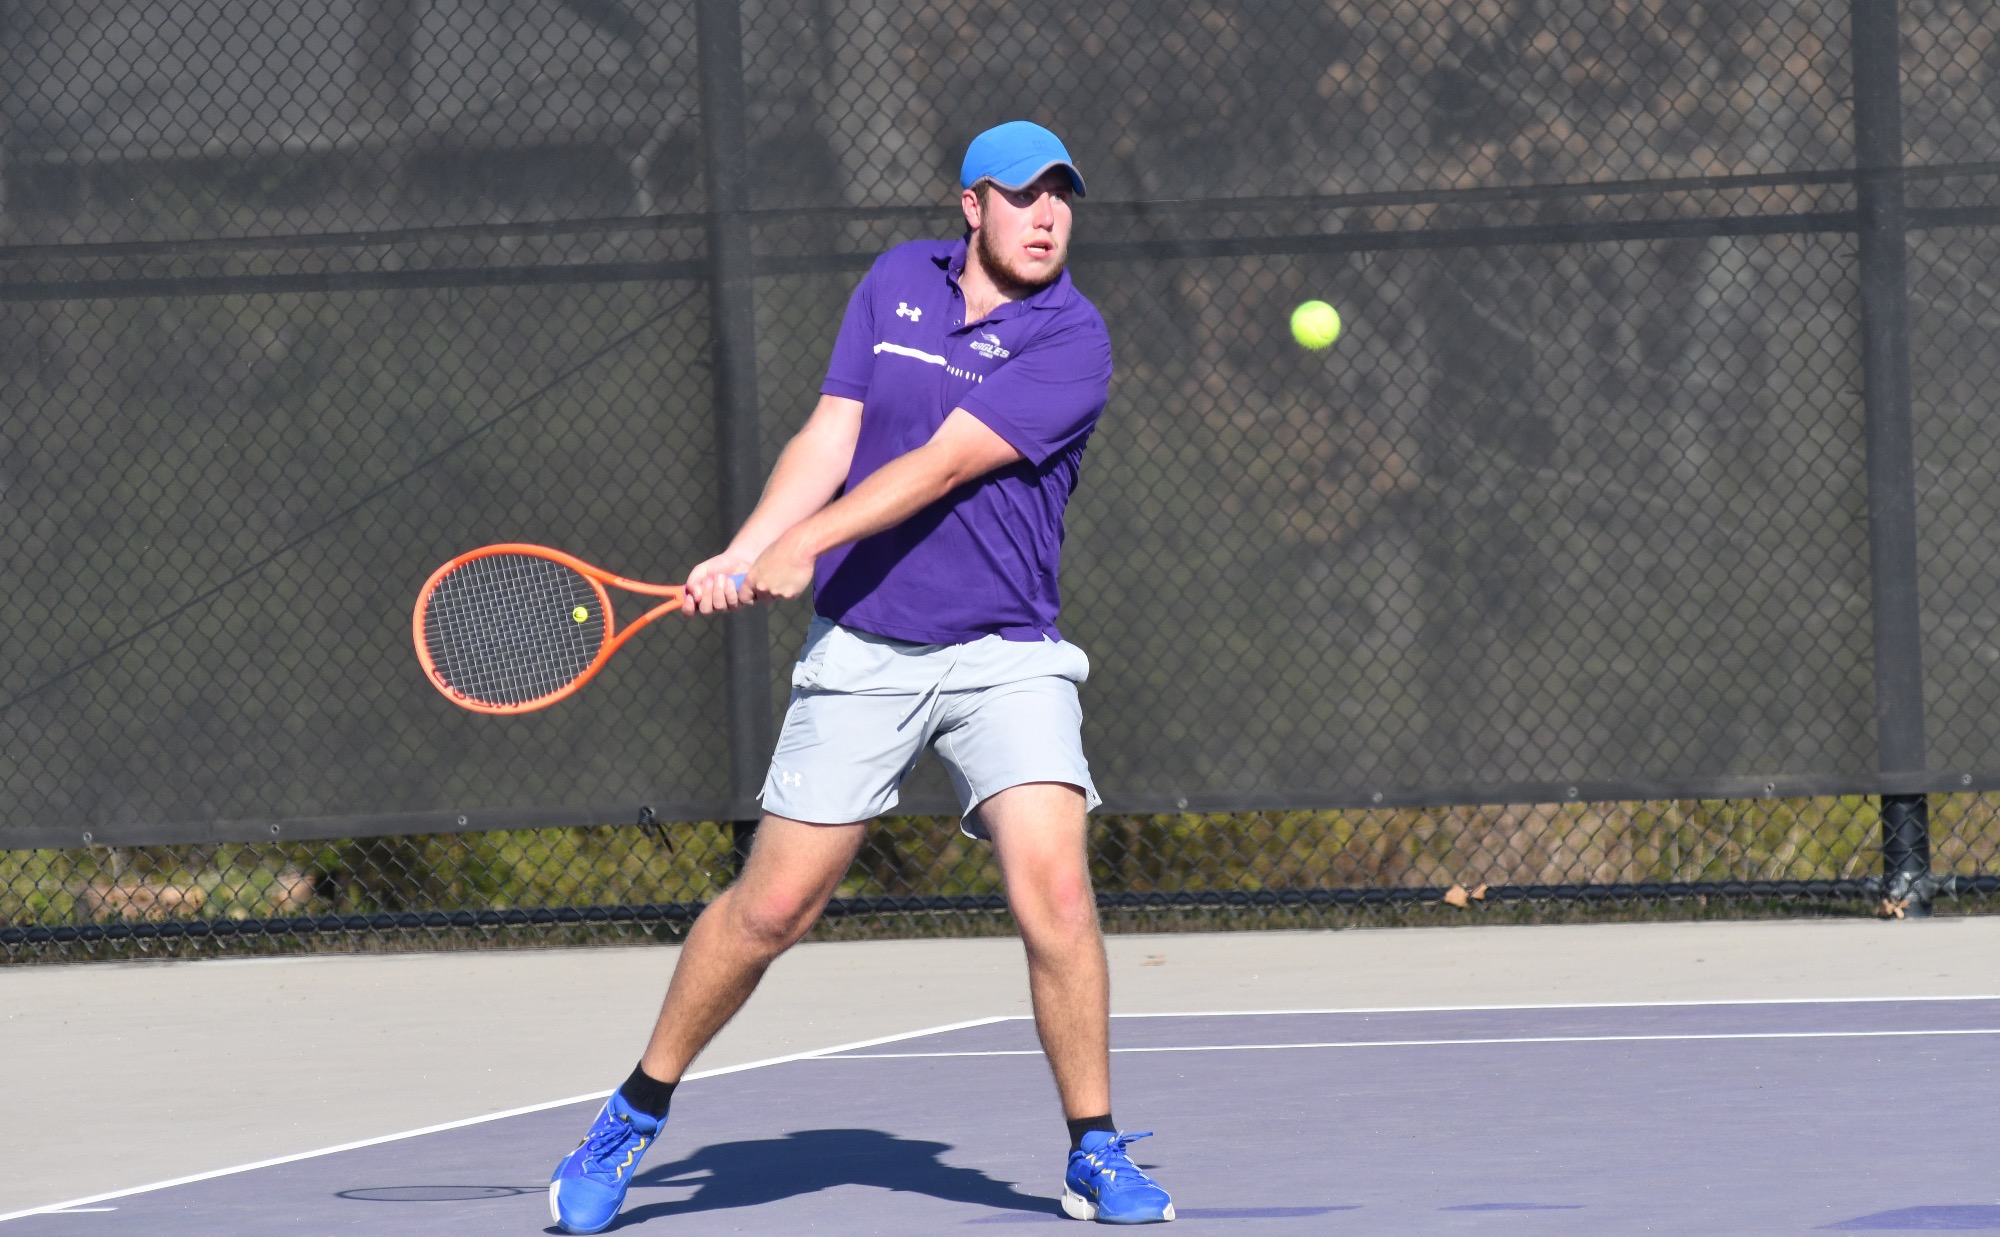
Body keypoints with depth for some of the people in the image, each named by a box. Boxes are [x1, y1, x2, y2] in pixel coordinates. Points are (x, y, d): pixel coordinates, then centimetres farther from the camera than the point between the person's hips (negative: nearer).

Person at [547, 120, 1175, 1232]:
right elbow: (828, 440, 2)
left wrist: (806, 543, -27)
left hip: (1006, 658, -2)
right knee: (773, 904, 2)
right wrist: (739, 557, -13)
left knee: (1054, 887, -20)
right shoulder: (897, 285, 6)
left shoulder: (1071, 341, -9)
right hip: (861, 650, 2)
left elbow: (941, 463, -18)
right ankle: (636, 1116, 21)